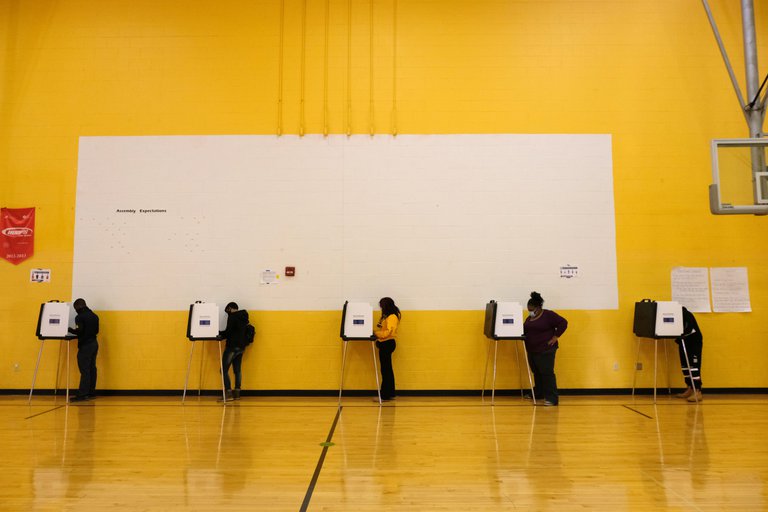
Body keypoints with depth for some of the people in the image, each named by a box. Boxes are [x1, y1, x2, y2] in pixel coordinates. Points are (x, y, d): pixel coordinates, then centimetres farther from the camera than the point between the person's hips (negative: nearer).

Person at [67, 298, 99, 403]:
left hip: (85, 345, -8)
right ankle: (91, 393, 14)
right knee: (92, 368, 10)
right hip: (94, 344, 8)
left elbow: (79, 331, -18)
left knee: (84, 370, -8)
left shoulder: (80, 317, -12)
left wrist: (69, 329, -3)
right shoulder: (94, 316, 12)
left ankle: (82, 394, -9)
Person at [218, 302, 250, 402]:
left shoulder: (232, 316, -10)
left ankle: (228, 393, -12)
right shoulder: (243, 317, 17)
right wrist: (222, 335, 17)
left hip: (232, 346, -9)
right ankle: (237, 393, 11)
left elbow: (229, 331, -16)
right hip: (241, 346, 9)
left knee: (224, 369, -6)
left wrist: (219, 334, 1)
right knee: (237, 370, 10)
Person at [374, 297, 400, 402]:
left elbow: (387, 332, -21)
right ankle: (391, 393, 21)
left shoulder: (392, 317, -14)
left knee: (385, 370, -6)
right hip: (385, 344, 10)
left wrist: (376, 333, -13)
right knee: (387, 370, 14)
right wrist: (375, 332, 1)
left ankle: (385, 395, -1)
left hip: (387, 344, -10)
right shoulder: (386, 316, 16)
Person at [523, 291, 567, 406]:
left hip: (545, 350, -7)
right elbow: (525, 331, 20)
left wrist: (555, 337, -13)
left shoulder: (548, 315, -8)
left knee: (547, 373, -7)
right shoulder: (529, 318, 12)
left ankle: (552, 398, -4)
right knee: (536, 372, 17)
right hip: (532, 350, 7)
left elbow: (563, 323, -11)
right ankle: (537, 393, 31)